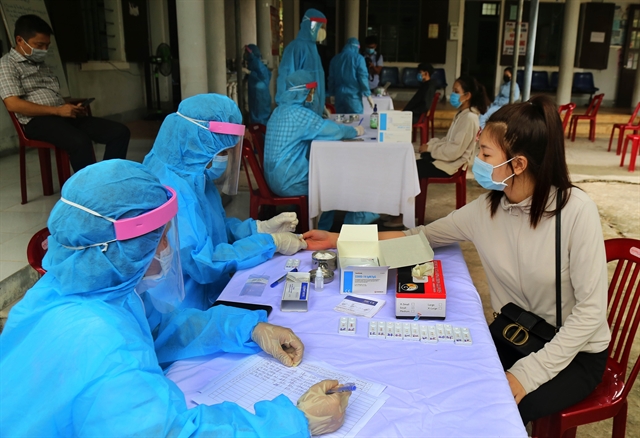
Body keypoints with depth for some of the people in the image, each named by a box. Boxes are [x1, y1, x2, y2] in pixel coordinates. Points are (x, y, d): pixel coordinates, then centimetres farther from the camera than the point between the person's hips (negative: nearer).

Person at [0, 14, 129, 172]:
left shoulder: (42, 65, 26)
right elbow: (13, 104, -11)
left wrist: (74, 108, 0)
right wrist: (57, 110, -16)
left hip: (65, 116, 8)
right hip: (38, 120, -7)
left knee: (120, 132, -12)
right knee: (80, 142, -39)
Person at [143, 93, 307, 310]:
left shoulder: (193, 174, 3)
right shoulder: (171, 191, -26)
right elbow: (203, 264, -27)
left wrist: (260, 227, -1)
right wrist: (271, 242, -20)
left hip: (212, 290, 8)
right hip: (191, 309, -8)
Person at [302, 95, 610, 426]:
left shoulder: (575, 210, -25)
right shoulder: (486, 209, -9)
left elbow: (591, 311, -21)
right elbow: (420, 237, 1)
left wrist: (529, 373, -25)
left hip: (574, 352, -4)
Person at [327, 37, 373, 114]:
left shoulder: (335, 59, 10)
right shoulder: (358, 58, -5)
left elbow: (331, 79, 13)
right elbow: (363, 78, -9)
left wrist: (332, 94, 20)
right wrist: (368, 95, -5)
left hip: (339, 95, 5)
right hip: (353, 95, -5)